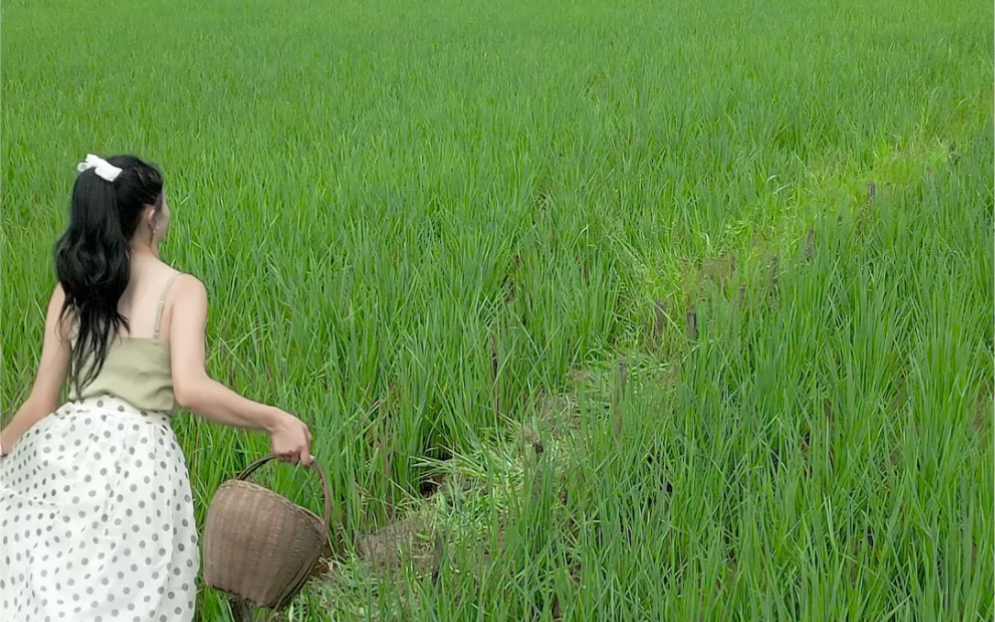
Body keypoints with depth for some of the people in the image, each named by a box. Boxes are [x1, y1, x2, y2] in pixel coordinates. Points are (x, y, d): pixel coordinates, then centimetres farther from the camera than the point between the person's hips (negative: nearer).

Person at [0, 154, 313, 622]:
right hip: (138, 457, -3)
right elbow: (190, 390, -15)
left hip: (65, 446, 4)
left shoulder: (71, 289, 11)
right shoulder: (181, 289, -1)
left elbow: (41, 404, 12)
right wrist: (275, 421, -9)